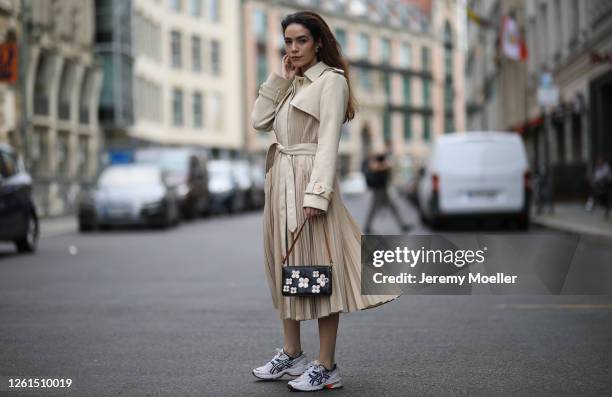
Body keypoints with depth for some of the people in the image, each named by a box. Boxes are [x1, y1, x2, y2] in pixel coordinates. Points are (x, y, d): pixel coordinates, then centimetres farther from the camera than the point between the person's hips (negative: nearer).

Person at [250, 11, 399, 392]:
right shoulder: (290, 84, 19)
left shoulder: (331, 80, -4)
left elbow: (329, 141, -13)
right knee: (286, 265, 12)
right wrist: (280, 77, 5)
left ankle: (327, 367, -2)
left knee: (318, 267, -6)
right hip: (280, 179, 8)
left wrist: (317, 193, -22)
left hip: (309, 178, -8)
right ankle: (292, 354, 23)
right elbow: (260, 121, 7)